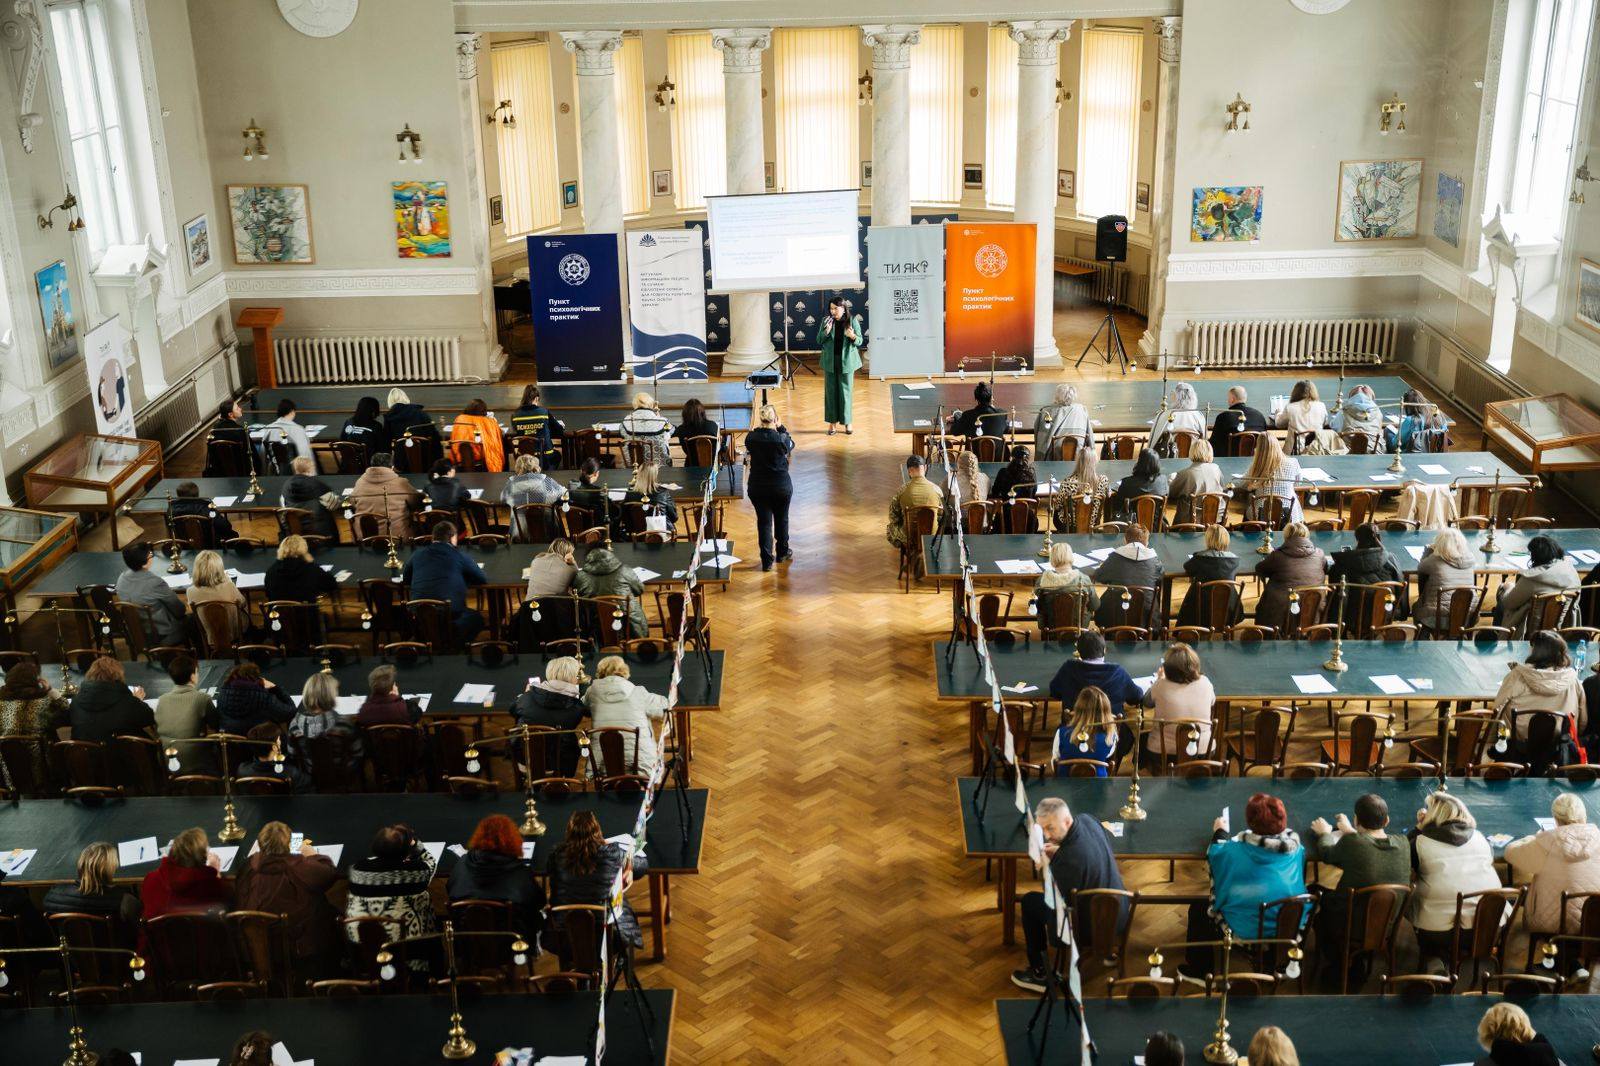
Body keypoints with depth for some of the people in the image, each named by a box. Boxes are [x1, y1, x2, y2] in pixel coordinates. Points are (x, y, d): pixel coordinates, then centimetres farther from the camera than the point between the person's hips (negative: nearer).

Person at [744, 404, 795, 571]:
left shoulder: (751, 437, -13)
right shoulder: (781, 439, -19)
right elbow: (791, 445, 3)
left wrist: (759, 427, 7)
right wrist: (781, 428, 5)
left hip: (757, 487, 1)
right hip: (781, 487, -1)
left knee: (763, 521, 9)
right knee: (782, 519, 19)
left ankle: (767, 560, 8)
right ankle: (782, 553, 35)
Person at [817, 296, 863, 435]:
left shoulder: (853, 321, -5)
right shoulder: (826, 321, 0)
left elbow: (860, 341, -2)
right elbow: (819, 341, 3)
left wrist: (852, 336, -24)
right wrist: (826, 331, -16)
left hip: (846, 361, -2)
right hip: (830, 361, 2)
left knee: (846, 391, 3)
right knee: (831, 391, 4)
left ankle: (847, 422, 13)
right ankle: (832, 422, 11)